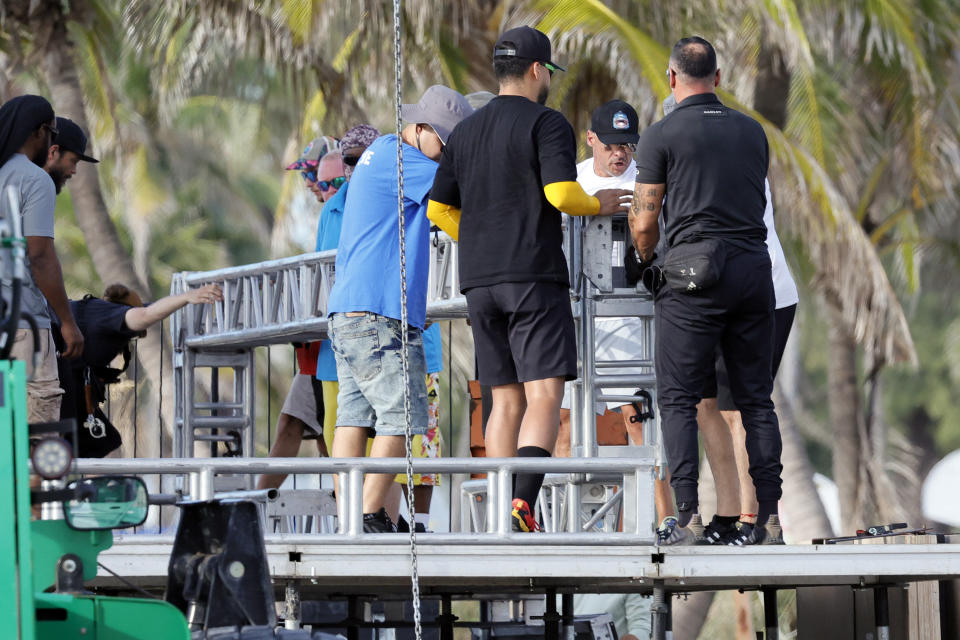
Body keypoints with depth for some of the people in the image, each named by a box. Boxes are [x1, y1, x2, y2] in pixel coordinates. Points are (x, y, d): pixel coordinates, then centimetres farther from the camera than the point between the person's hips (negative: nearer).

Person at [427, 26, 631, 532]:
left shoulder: (465, 132, 15)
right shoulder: (547, 124, -4)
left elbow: (440, 209, 17)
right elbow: (561, 192, -18)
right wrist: (598, 205, 2)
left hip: (479, 281, 6)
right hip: (535, 276, -6)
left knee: (506, 400, 10)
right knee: (544, 396, -10)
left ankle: (503, 519, 5)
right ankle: (523, 504, -28)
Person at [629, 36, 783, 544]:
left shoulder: (662, 135, -1)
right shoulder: (752, 131, 14)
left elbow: (645, 221, -1)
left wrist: (644, 259, 20)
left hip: (695, 272, -4)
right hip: (754, 268, 4)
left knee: (678, 398, -1)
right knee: (755, 397, 9)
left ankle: (688, 516, -11)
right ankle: (767, 514, 5)